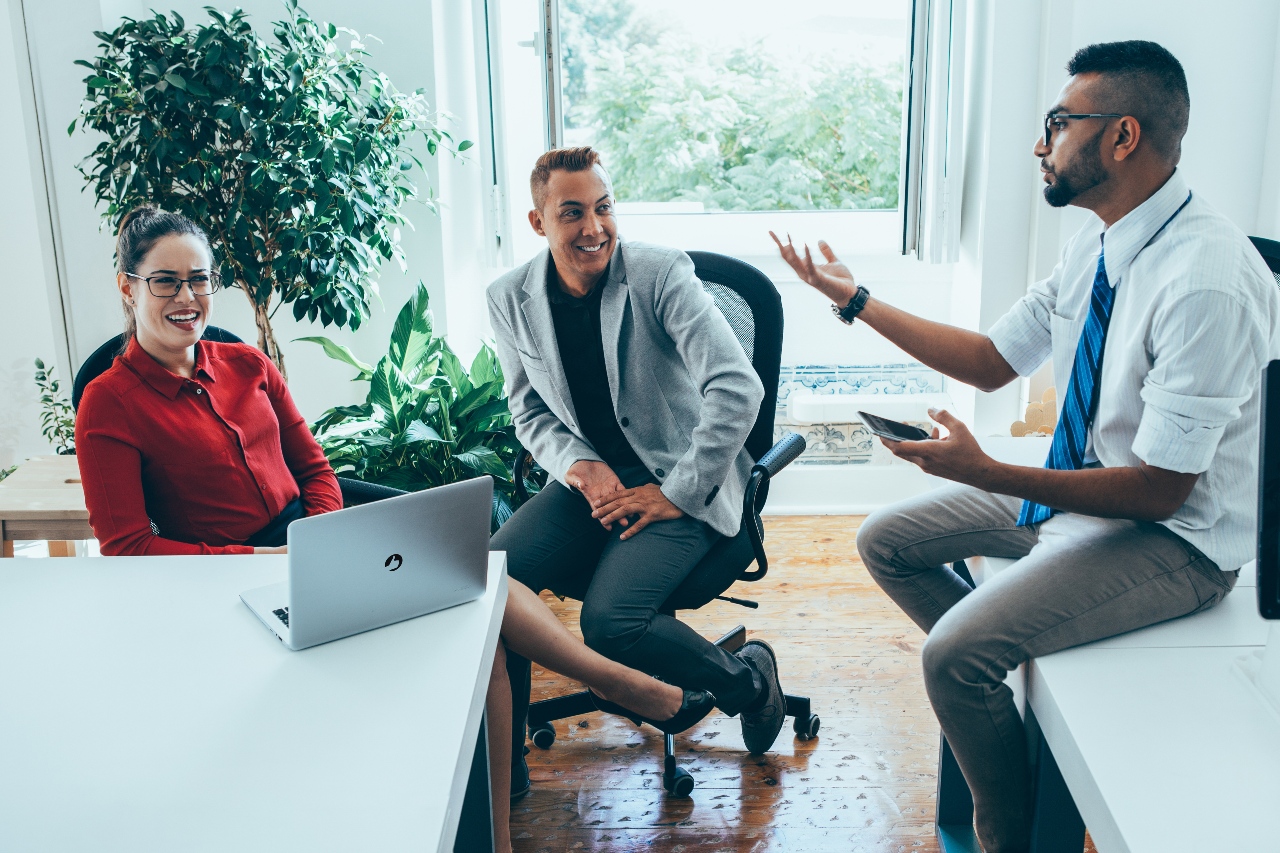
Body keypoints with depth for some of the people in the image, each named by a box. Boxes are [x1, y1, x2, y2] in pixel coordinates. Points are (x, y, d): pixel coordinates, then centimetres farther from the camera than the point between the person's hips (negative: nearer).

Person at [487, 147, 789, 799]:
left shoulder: (660, 273, -14)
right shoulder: (511, 300, 0)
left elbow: (738, 389, -19)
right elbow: (530, 410, 11)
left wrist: (678, 493, -18)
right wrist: (581, 466, -9)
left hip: (679, 481, -4)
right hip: (589, 477, 5)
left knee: (610, 619, -27)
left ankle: (747, 679, 4)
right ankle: (501, 765, 0)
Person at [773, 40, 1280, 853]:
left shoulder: (1207, 282, -28)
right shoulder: (1099, 244, -2)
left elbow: (1160, 489, -26)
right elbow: (992, 360, 7)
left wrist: (988, 474, -30)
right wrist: (856, 298, 5)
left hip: (1173, 534, -9)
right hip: (1079, 483, 9)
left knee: (957, 654, -24)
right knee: (887, 540, 10)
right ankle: (990, 696, 22)